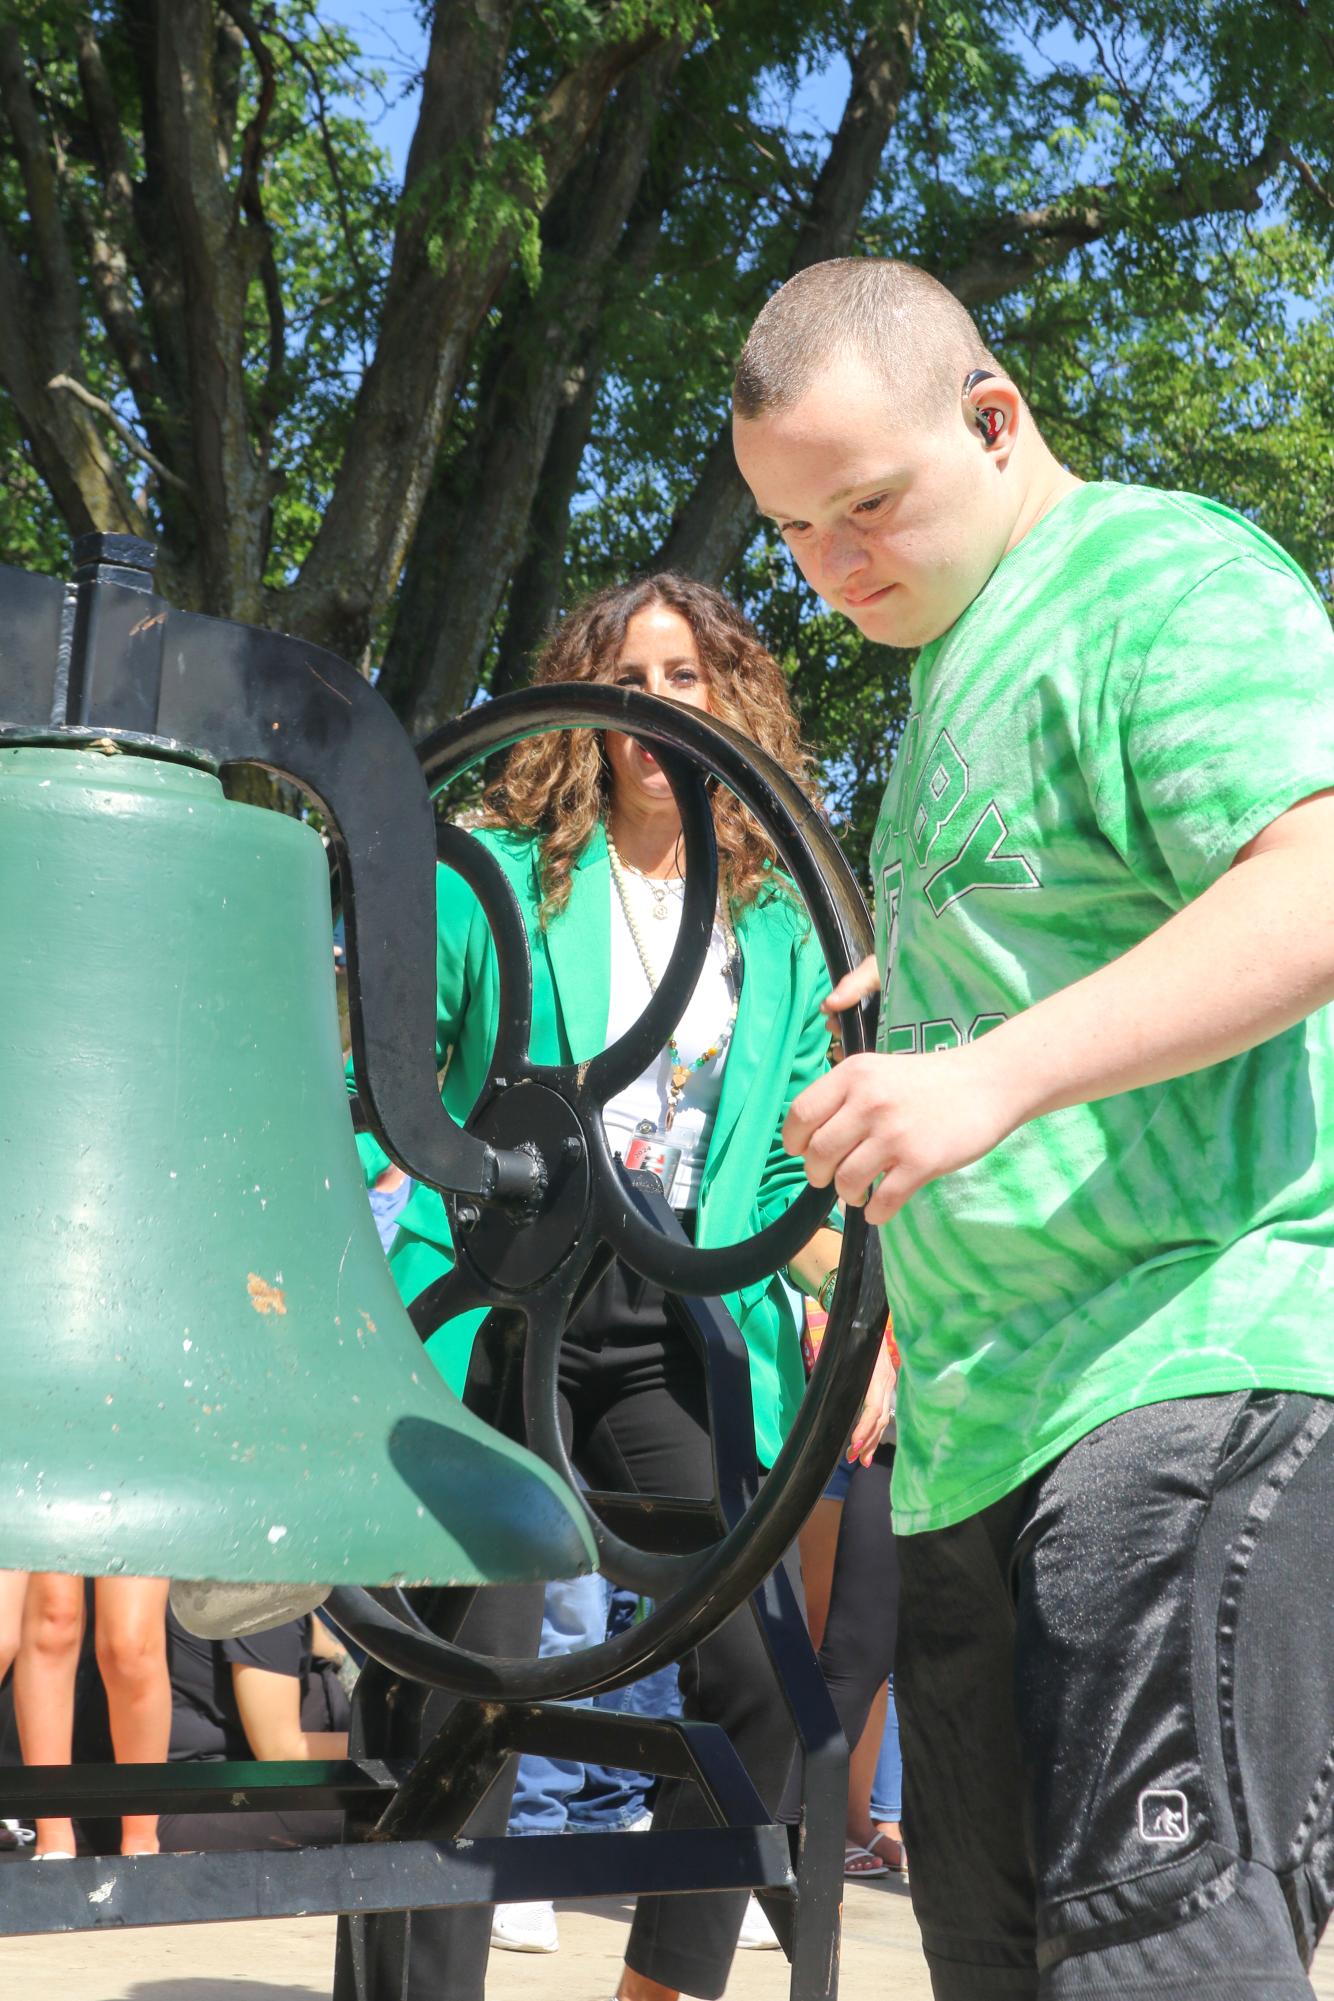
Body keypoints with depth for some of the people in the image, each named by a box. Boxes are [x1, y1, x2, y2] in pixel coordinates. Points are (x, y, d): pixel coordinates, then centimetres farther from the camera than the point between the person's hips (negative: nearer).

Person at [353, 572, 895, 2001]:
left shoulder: (781, 932, 14)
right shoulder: (497, 879, 5)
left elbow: (796, 1163, 14)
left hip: (683, 1335, 3)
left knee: (761, 1677, -5)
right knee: (479, 1676, -8)